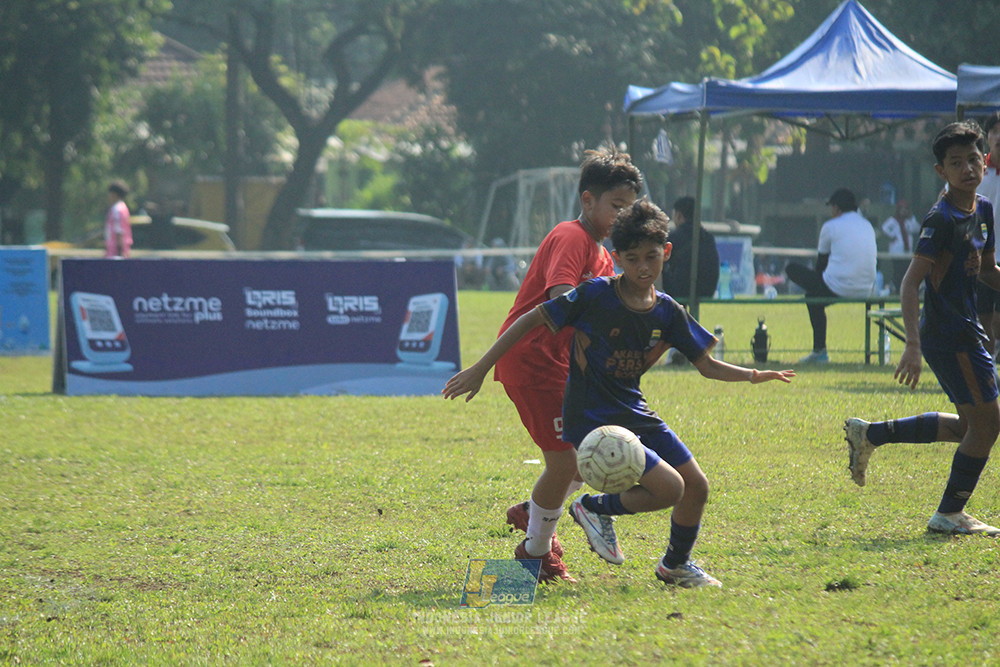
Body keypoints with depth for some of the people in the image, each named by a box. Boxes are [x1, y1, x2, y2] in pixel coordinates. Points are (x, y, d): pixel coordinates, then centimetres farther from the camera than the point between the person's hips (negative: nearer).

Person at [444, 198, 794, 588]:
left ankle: (675, 565, 31)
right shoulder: (596, 296, -16)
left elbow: (706, 365, 8)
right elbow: (531, 321, -11)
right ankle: (595, 508, 7)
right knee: (669, 488, -18)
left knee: (697, 487, 6)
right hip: (592, 421, -7)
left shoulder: (668, 313, 1)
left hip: (635, 415, 7)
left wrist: (751, 376, -7)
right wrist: (479, 370, -12)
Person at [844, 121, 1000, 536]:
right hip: (949, 334, -9)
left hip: (965, 333, 9)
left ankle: (870, 435, 23)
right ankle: (949, 514, 9)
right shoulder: (941, 218, -17)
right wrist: (913, 346, -30)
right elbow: (911, 282, -22)